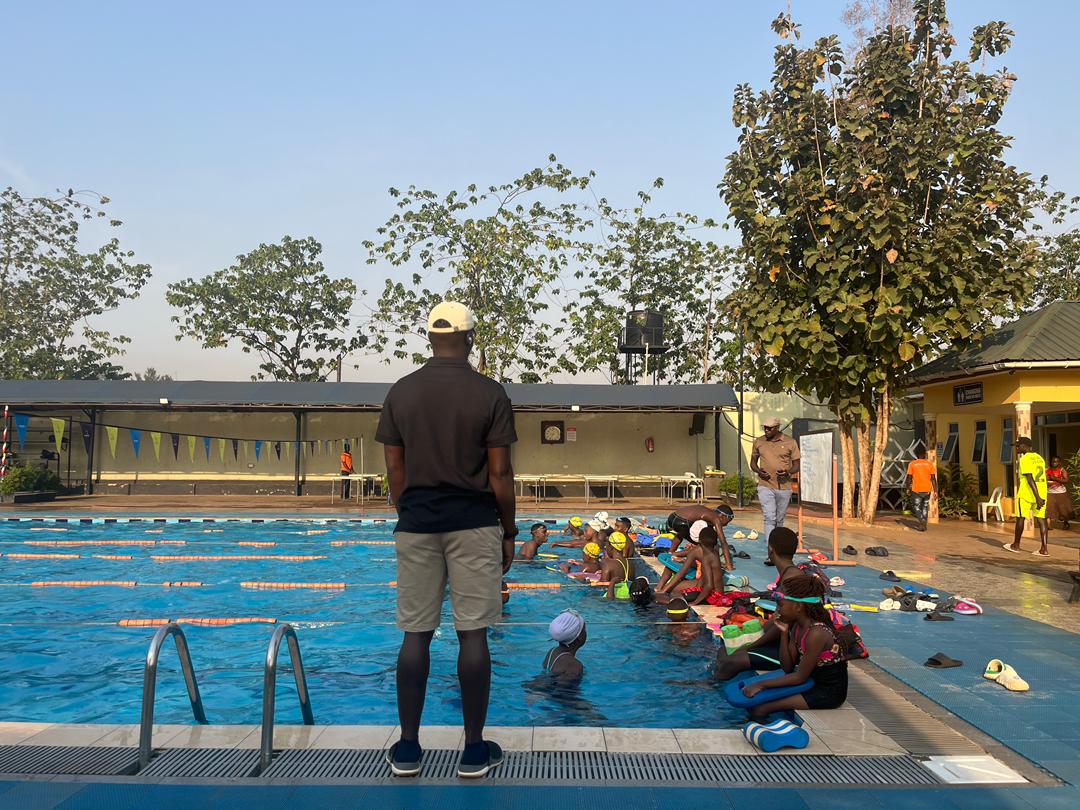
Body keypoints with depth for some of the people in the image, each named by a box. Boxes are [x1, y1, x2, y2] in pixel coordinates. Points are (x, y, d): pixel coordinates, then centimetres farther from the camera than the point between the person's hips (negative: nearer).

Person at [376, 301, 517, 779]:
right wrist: (509, 532, 4)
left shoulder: (400, 392, 4)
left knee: (415, 634, 9)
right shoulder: (489, 393, -5)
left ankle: (408, 749, 17)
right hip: (474, 524, -2)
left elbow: (394, 469, 6)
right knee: (472, 634, 4)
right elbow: (500, 473, -5)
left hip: (416, 524, 3)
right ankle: (474, 749, 13)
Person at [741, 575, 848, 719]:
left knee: (759, 709, -17)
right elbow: (788, 669, 1)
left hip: (830, 693, -9)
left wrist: (761, 684, -17)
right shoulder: (797, 627, 2)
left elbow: (799, 677, -20)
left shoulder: (816, 633, -25)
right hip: (814, 682, 9)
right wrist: (784, 633, -7)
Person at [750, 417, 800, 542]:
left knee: (779, 520, 12)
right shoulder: (758, 442, 3)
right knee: (770, 518, -12)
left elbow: (796, 465, 4)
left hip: (784, 487, 1)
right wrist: (759, 471, -8)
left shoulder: (790, 442, -1)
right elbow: (753, 462, 14)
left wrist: (788, 473, -18)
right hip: (765, 486, -1)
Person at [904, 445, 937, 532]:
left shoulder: (912, 464, -2)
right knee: (925, 507, 16)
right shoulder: (929, 464, 3)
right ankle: (924, 525, 15)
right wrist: (935, 490, 2)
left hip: (916, 490, -3)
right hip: (927, 490, 3)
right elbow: (933, 478, 0)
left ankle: (922, 520, -17)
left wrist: (907, 488, 5)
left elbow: (909, 477, -4)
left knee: (917, 507, 7)